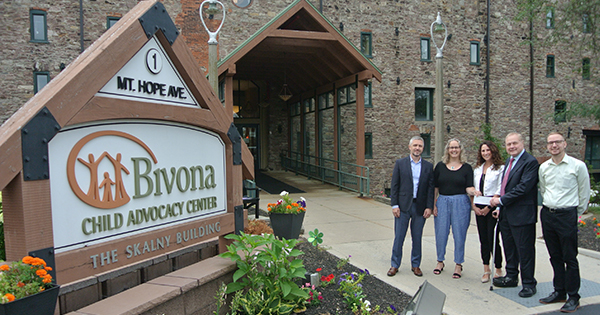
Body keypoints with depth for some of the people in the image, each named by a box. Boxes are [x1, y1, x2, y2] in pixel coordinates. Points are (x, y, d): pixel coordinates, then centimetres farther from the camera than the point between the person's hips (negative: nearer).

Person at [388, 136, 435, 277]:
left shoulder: (428, 166, 6)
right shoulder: (400, 163, 1)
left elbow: (430, 188, 5)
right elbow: (394, 185, -1)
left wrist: (429, 207, -3)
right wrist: (394, 205, -7)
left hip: (420, 207, 1)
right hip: (403, 206, -1)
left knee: (417, 238, 10)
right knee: (398, 237, 4)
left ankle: (416, 265, 25)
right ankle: (395, 265, 17)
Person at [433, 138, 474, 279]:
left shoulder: (466, 167, 3)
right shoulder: (440, 166, 6)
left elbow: (469, 187, -2)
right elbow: (434, 187, 6)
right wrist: (433, 204, 0)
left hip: (461, 203, -1)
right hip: (442, 202, 1)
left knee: (459, 234, 2)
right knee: (441, 233, 5)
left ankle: (458, 265, 17)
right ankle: (440, 261, 23)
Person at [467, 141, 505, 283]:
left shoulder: (500, 168, -4)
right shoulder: (477, 169, 14)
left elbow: (500, 191, -9)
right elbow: (472, 189, 14)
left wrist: (488, 207, -12)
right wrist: (473, 206, 3)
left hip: (492, 207, -5)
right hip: (479, 209, 5)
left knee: (492, 239, -5)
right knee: (483, 239, 8)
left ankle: (498, 270, 10)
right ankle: (486, 269, 16)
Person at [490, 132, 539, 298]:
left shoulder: (530, 162, -14)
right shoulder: (509, 161, 15)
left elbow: (523, 187, -22)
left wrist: (501, 200, -17)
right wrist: (500, 207, 12)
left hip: (522, 214, -9)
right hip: (506, 213, 9)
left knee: (524, 250, 2)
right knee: (509, 247, 18)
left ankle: (529, 283, 15)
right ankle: (511, 277, 32)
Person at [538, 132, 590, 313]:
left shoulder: (578, 166, -6)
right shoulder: (543, 167, 6)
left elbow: (584, 193, 2)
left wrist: (576, 214, 7)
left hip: (567, 215, -4)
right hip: (547, 214, 5)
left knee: (570, 258, 1)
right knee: (555, 257, 13)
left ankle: (573, 297, 12)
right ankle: (559, 292, 24)